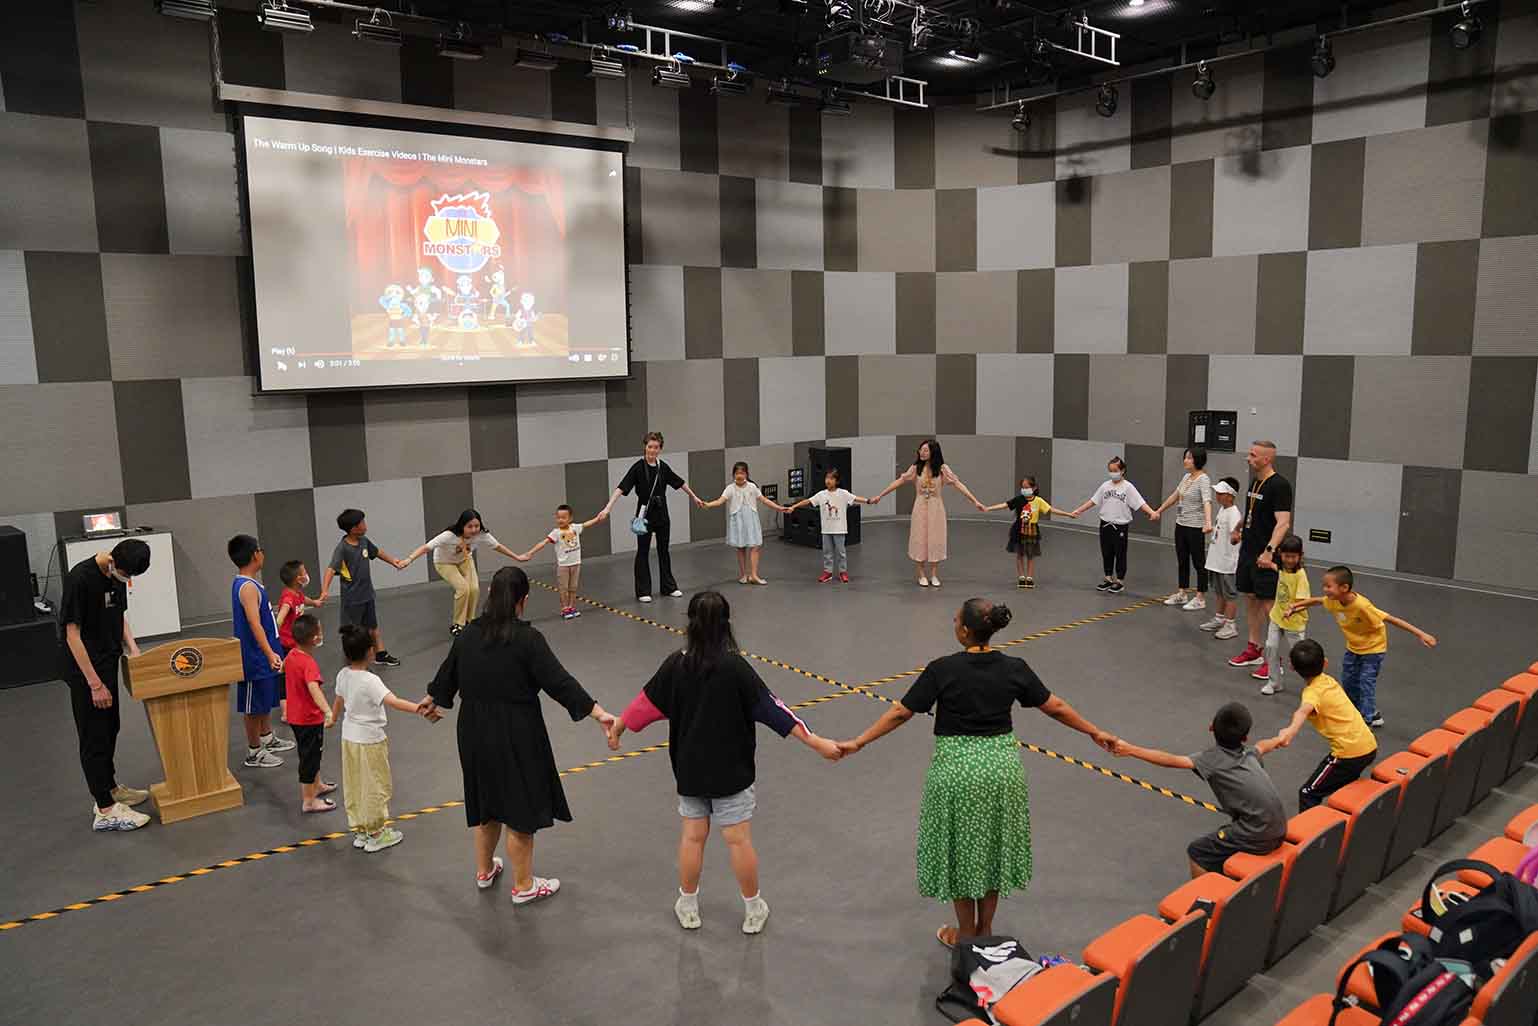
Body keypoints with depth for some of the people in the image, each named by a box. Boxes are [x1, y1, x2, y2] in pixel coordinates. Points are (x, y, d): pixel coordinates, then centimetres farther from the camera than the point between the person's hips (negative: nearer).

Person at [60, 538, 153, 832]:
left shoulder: (116, 576, 1)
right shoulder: (80, 579, -24)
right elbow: (72, 634, -22)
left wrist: (132, 649, 1)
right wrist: (95, 684, -20)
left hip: (107, 662, 8)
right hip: (84, 670, -8)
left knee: (111, 728, 19)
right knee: (94, 736, -2)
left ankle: (109, 789, 35)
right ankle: (105, 810, 5)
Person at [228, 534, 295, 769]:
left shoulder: (248, 582, 8)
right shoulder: (248, 587, -24)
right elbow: (254, 623, -33)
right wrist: (270, 653, -42)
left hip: (263, 655, 10)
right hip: (256, 657, -10)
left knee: (266, 699, 23)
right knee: (254, 705, 2)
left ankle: (267, 738, 39)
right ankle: (254, 753, 14)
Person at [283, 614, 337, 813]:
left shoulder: (291, 654, -2)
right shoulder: (309, 664, -30)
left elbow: (283, 667, 24)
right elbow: (314, 689, -48)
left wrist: (281, 666, 49)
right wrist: (328, 711, -60)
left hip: (296, 716, 9)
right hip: (310, 719, -9)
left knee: (313, 753, 27)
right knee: (309, 757, 5)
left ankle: (317, 785, 45)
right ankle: (308, 801, 17)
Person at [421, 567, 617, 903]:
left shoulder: (468, 633, 0)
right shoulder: (527, 639, -19)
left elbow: (448, 673, 16)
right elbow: (559, 682, -21)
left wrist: (432, 701, 36)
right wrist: (599, 713, -19)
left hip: (475, 733, 6)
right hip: (515, 737, -6)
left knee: (488, 800, 25)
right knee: (519, 810, 8)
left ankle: (484, 870, 43)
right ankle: (524, 886, 23)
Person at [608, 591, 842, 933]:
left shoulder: (676, 664, -8)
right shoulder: (735, 667, -19)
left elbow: (648, 700, 3)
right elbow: (771, 709, -19)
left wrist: (619, 724, 22)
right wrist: (816, 742, -15)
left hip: (690, 769, 3)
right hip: (730, 770, -3)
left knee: (692, 836, 16)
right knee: (738, 840, 8)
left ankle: (688, 907, 30)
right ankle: (753, 911, 22)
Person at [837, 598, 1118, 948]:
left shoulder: (943, 669, -15)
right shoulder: (1014, 668, -5)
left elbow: (900, 713, -11)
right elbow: (1056, 708, 4)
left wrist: (858, 742, -3)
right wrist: (1096, 732, 19)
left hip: (956, 768, -3)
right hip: (1001, 765, 4)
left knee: (960, 849, 14)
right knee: (992, 847, 20)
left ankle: (966, 934, 29)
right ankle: (985, 929, 35)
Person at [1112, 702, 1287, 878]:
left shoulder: (1212, 759, -6)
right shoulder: (1248, 753, 15)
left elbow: (1171, 760, -18)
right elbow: (1262, 746, 39)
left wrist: (1130, 750, -19)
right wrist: (1278, 739, 62)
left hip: (1258, 837, -8)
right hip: (1279, 831, 8)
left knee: (1196, 852, 6)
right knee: (1221, 836, 29)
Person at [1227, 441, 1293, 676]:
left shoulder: (1279, 485, -16)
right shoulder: (1255, 482, 11)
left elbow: (1283, 522, -25)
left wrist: (1269, 550, -34)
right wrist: (1240, 531, 37)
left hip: (1265, 557, -9)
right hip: (1248, 552, 9)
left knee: (1268, 605, -4)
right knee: (1250, 599, 14)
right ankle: (1254, 650, 25)